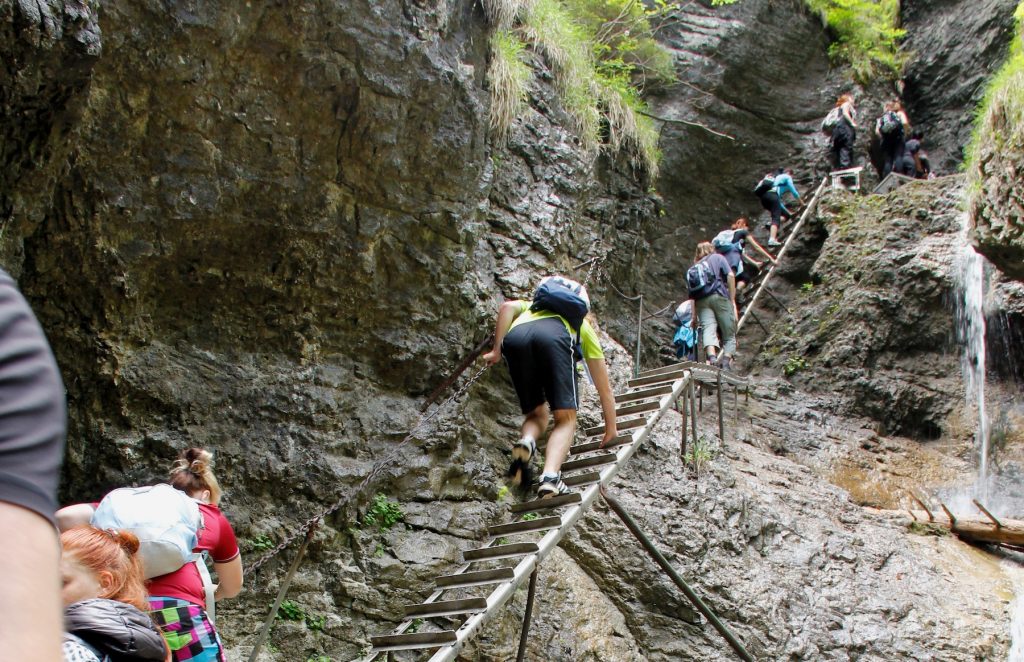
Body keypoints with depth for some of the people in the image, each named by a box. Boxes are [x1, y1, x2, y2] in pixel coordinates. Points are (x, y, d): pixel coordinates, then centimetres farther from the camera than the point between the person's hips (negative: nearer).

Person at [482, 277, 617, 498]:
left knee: (537, 413, 22)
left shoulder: (531, 308, 46)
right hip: (555, 338, -3)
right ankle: (549, 479, -18)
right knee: (566, 418, 6)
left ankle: (526, 441, -10)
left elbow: (507, 307, 20)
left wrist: (496, 350, 15)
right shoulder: (584, 327, 40)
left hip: (515, 338, 3)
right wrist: (611, 429, 49)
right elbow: (604, 387, 40)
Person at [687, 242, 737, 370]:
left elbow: (691, 296, 20)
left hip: (701, 301, 3)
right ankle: (726, 360, -21)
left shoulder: (692, 269, 28)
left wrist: (694, 317, 24)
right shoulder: (717, 258, 20)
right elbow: (730, 276, 3)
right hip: (719, 296, -3)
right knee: (729, 334, 1)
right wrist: (732, 300, 5)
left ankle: (712, 358, -40)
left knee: (709, 328, -14)